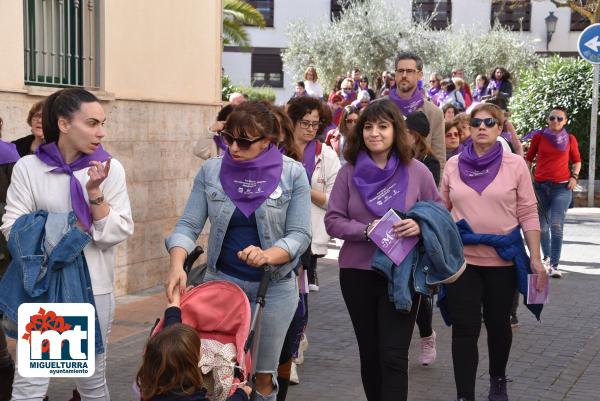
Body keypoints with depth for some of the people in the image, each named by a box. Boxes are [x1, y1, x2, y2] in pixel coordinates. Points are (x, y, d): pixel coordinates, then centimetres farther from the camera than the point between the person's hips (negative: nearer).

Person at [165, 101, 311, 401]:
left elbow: (300, 235, -11)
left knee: (263, 373, 11)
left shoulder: (293, 174, -8)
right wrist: (177, 264, -25)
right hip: (221, 280, 1)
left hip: (274, 285, -1)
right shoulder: (211, 171, -4)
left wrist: (267, 255, -29)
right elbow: (188, 224, -7)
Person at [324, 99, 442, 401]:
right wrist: (367, 230, -18)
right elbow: (333, 221, -1)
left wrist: (420, 226, -17)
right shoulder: (349, 172, 0)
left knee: (394, 356, -6)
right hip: (357, 272, 2)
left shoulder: (417, 172, -3)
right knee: (369, 353, 14)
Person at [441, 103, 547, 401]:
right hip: (461, 258, 1)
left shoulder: (515, 164, -3)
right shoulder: (453, 165, 2)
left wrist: (536, 259, -6)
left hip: (503, 259, 0)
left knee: (498, 323, 15)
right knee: (464, 329, -1)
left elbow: (528, 214, -3)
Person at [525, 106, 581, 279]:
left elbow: (577, 160, 16)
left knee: (556, 226, -13)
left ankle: (554, 265, -12)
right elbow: (529, 158, 12)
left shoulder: (570, 139, 3)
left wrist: (574, 176, 0)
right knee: (542, 226, 10)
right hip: (540, 186, 2)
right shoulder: (539, 136, 2)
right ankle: (547, 258, 30)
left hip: (562, 187, -1)